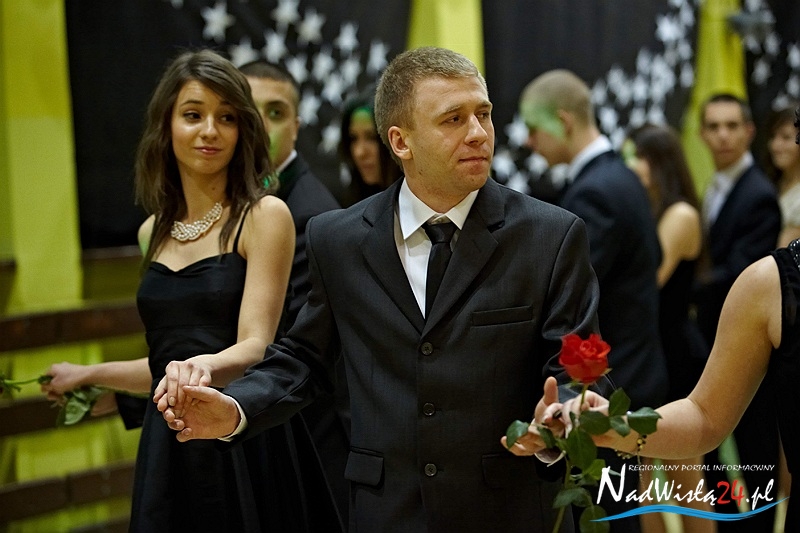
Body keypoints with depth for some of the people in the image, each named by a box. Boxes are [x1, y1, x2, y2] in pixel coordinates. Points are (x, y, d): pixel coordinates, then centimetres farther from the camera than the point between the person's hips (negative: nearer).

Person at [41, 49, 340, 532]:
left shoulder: (265, 216, -6)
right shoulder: (155, 232, 11)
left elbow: (255, 347, -15)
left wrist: (205, 366, -35)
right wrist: (89, 375, 33)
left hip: (242, 453, -5)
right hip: (166, 451, 5)